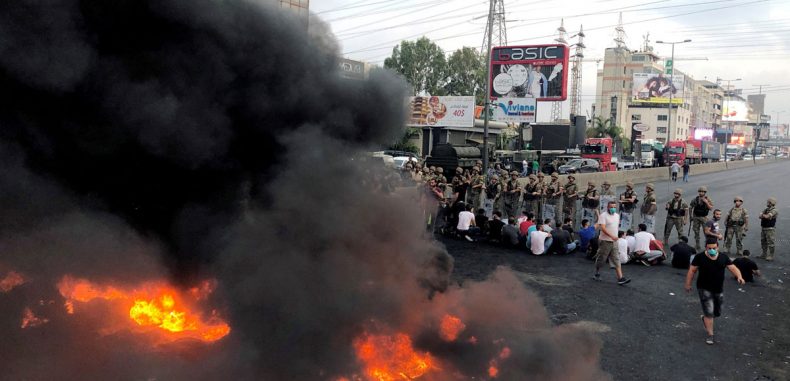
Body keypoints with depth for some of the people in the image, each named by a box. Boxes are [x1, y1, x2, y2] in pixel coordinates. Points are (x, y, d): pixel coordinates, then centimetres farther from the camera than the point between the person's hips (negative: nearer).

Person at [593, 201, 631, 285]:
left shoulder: (617, 215, 12)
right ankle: (597, 274, 23)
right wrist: (611, 236, -32)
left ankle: (620, 278, -6)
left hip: (614, 242, 6)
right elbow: (603, 228, -22)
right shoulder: (603, 216, -11)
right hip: (605, 241, -6)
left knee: (616, 260, 0)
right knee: (601, 259, 4)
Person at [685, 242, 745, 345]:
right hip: (704, 289, -4)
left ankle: (705, 318, 48)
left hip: (719, 290, 4)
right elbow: (692, 270, -4)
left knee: (717, 312, 17)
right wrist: (688, 284, -2)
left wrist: (739, 277, -22)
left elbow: (733, 268, -3)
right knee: (709, 312, -9)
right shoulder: (700, 258, -10)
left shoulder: (724, 257, 0)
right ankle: (710, 335, 2)